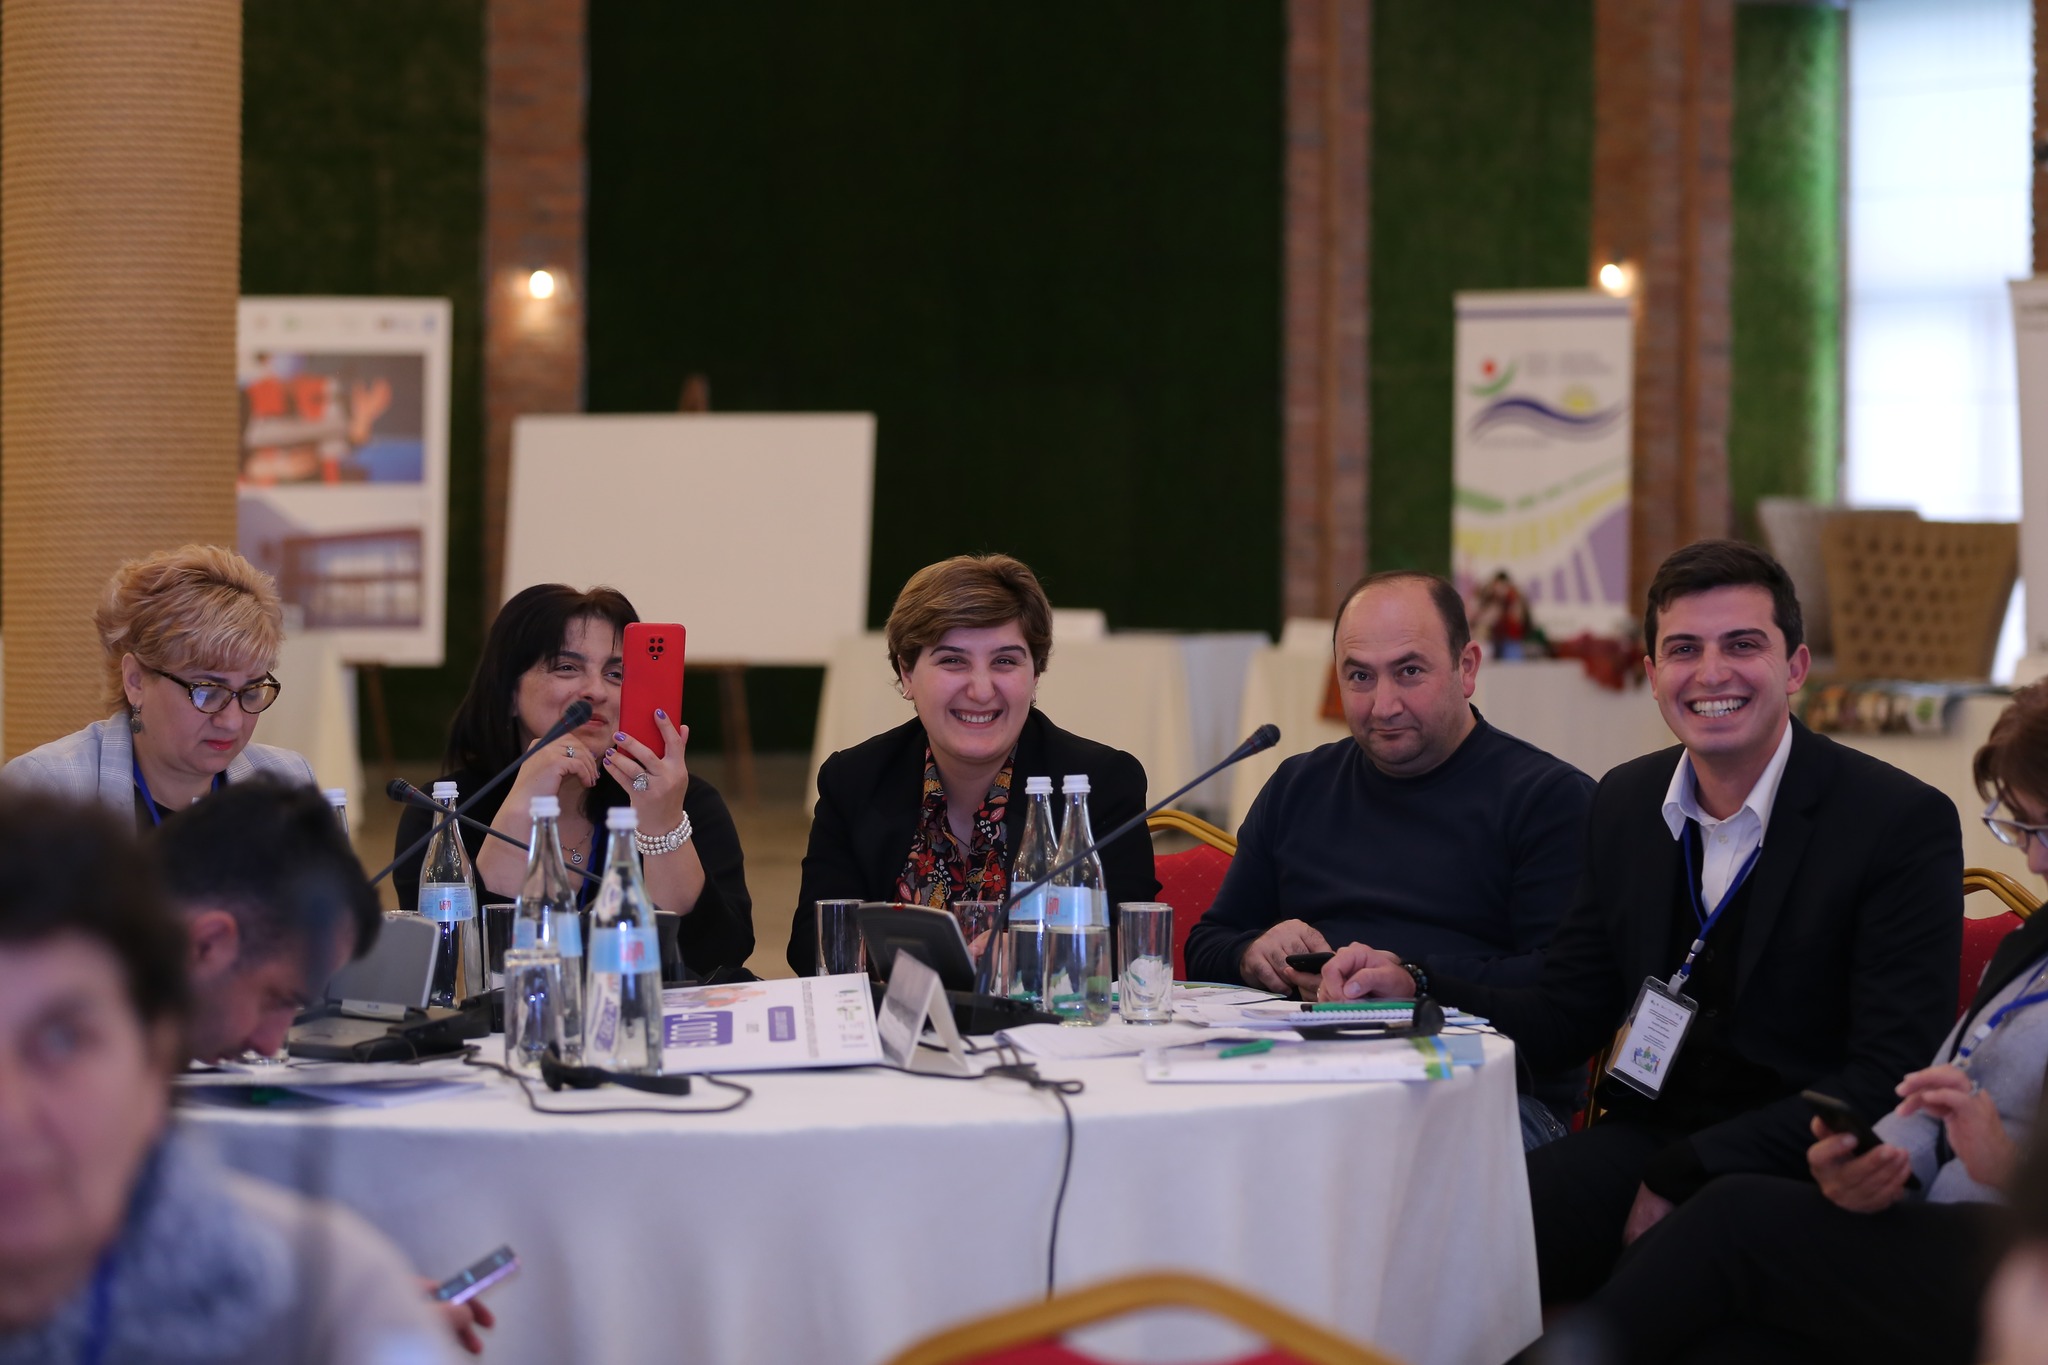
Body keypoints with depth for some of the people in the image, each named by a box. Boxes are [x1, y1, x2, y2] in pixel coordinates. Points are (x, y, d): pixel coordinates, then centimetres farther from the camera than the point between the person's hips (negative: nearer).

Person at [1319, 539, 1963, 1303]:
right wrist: (1414, 994, -3)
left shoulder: (1904, 824, -8)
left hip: (1803, 1175, -4)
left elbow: (1888, 1082, -13)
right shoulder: (1626, 803, 11)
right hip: (1643, 1143, 5)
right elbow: (1567, 1023, 16)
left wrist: (1683, 1176, -18)